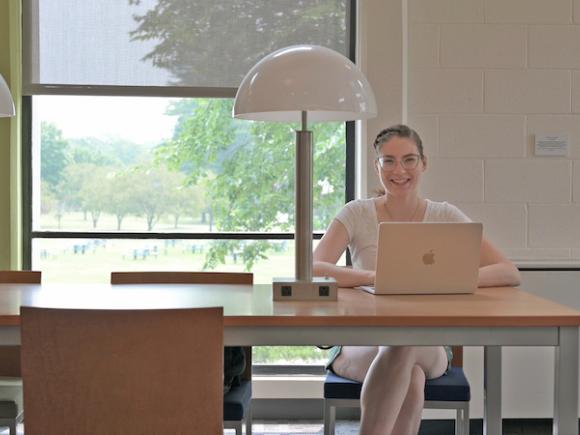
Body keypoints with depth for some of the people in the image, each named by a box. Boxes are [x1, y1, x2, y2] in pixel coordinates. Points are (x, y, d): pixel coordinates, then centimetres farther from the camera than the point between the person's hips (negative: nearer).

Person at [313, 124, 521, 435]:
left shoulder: (445, 216, 3)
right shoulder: (357, 214, 1)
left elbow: (509, 273, -5)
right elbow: (312, 269, -14)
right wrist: (376, 278, -29)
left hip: (428, 346, 1)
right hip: (361, 342, -1)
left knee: (407, 348, -35)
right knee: (411, 374, -35)